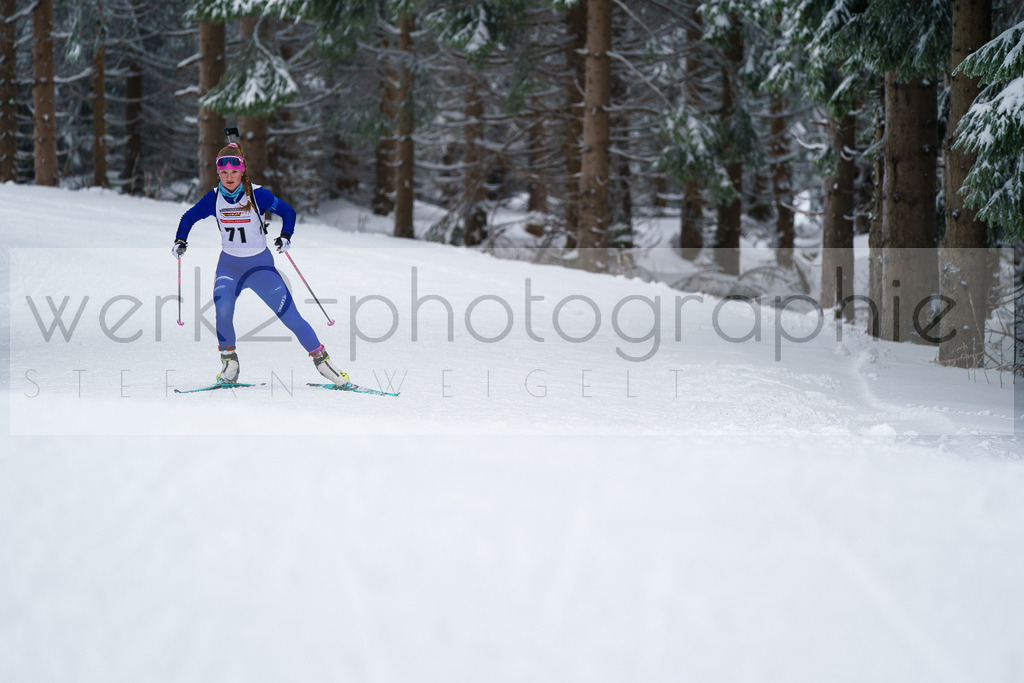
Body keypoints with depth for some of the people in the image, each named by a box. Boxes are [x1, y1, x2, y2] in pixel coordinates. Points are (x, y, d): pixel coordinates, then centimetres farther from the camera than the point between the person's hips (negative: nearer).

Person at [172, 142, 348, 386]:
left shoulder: (257, 195, -13)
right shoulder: (214, 198, -6)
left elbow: (288, 212, -2)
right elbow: (190, 216, 9)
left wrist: (285, 237, -17)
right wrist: (180, 240, -6)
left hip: (260, 265, -2)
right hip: (229, 265, 2)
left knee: (290, 315, -7)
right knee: (223, 309, -24)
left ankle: (321, 359, 7)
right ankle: (229, 364, -7)